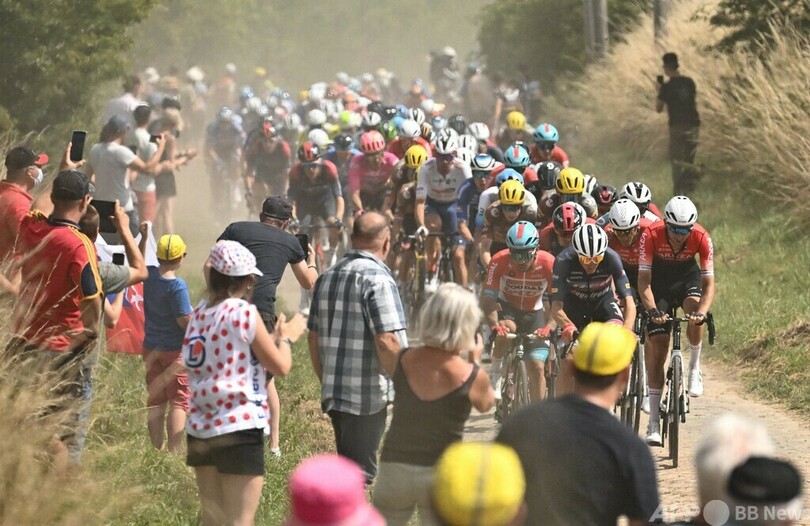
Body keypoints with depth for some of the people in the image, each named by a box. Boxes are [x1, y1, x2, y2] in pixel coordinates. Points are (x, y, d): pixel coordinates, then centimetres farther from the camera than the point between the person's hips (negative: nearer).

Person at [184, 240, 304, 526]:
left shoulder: (199, 314, 9)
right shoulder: (245, 313, -10)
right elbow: (281, 366, -5)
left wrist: (272, 338, 25)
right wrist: (286, 338, 14)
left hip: (200, 427, 7)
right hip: (239, 428, -7)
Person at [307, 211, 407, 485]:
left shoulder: (327, 277, 11)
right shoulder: (377, 279, -14)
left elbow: (314, 337, 15)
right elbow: (387, 342, -21)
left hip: (333, 393, 8)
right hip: (367, 396, -7)